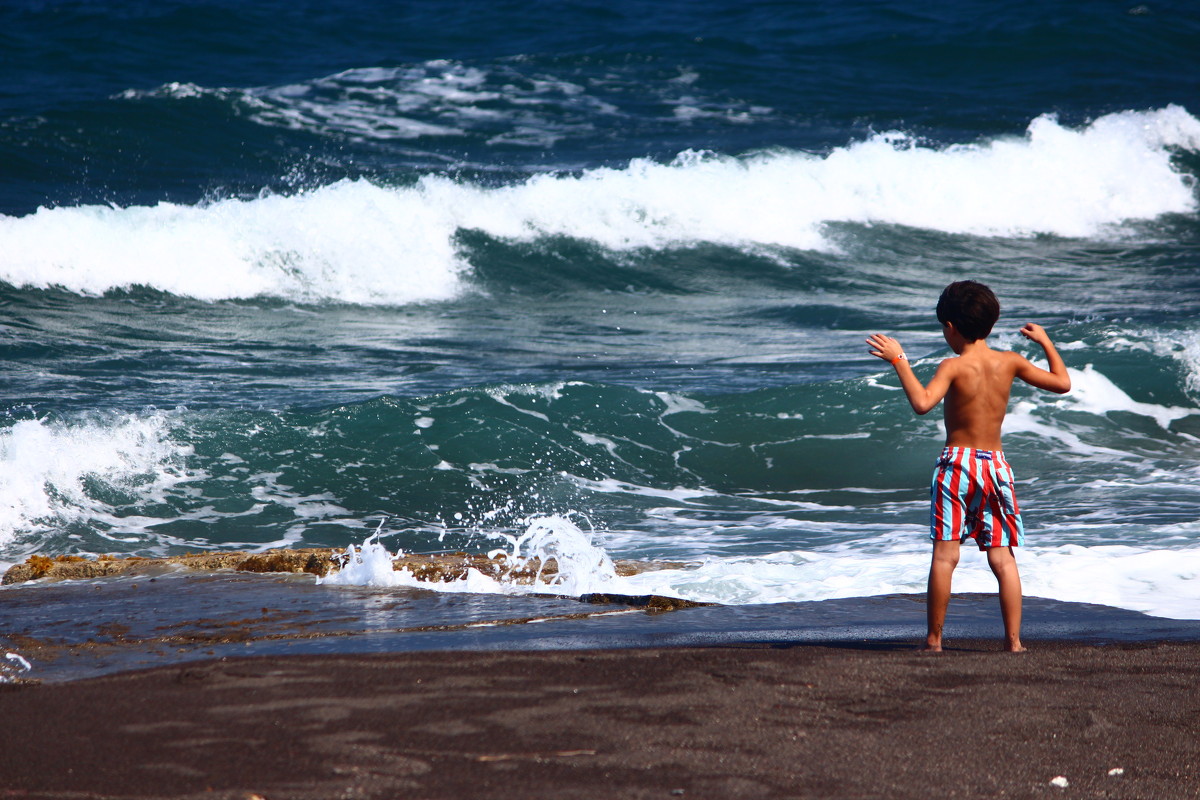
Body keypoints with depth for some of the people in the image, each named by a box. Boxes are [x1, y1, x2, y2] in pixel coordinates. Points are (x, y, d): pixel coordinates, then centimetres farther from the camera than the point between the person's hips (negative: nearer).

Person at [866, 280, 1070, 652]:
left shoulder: (954, 367, -10)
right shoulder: (1009, 362, 3)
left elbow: (922, 402, -27)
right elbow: (1062, 383, 12)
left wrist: (899, 360, -19)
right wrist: (1045, 342, 26)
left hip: (958, 461, -4)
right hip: (996, 463, 4)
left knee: (945, 556, -2)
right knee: (1003, 558, 5)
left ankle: (934, 638, -1)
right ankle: (1013, 639, 1)